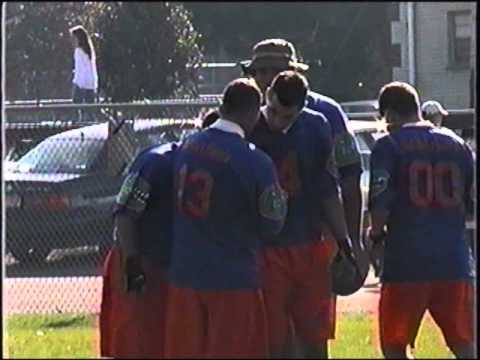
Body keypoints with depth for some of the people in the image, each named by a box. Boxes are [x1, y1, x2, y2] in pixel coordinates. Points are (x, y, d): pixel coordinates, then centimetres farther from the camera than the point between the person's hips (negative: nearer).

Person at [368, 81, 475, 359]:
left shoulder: (389, 146, -4)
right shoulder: (458, 145, 10)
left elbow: (381, 205, -11)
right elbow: (472, 204, 14)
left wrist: (377, 233, 9)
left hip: (406, 263, -4)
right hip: (454, 261, 4)